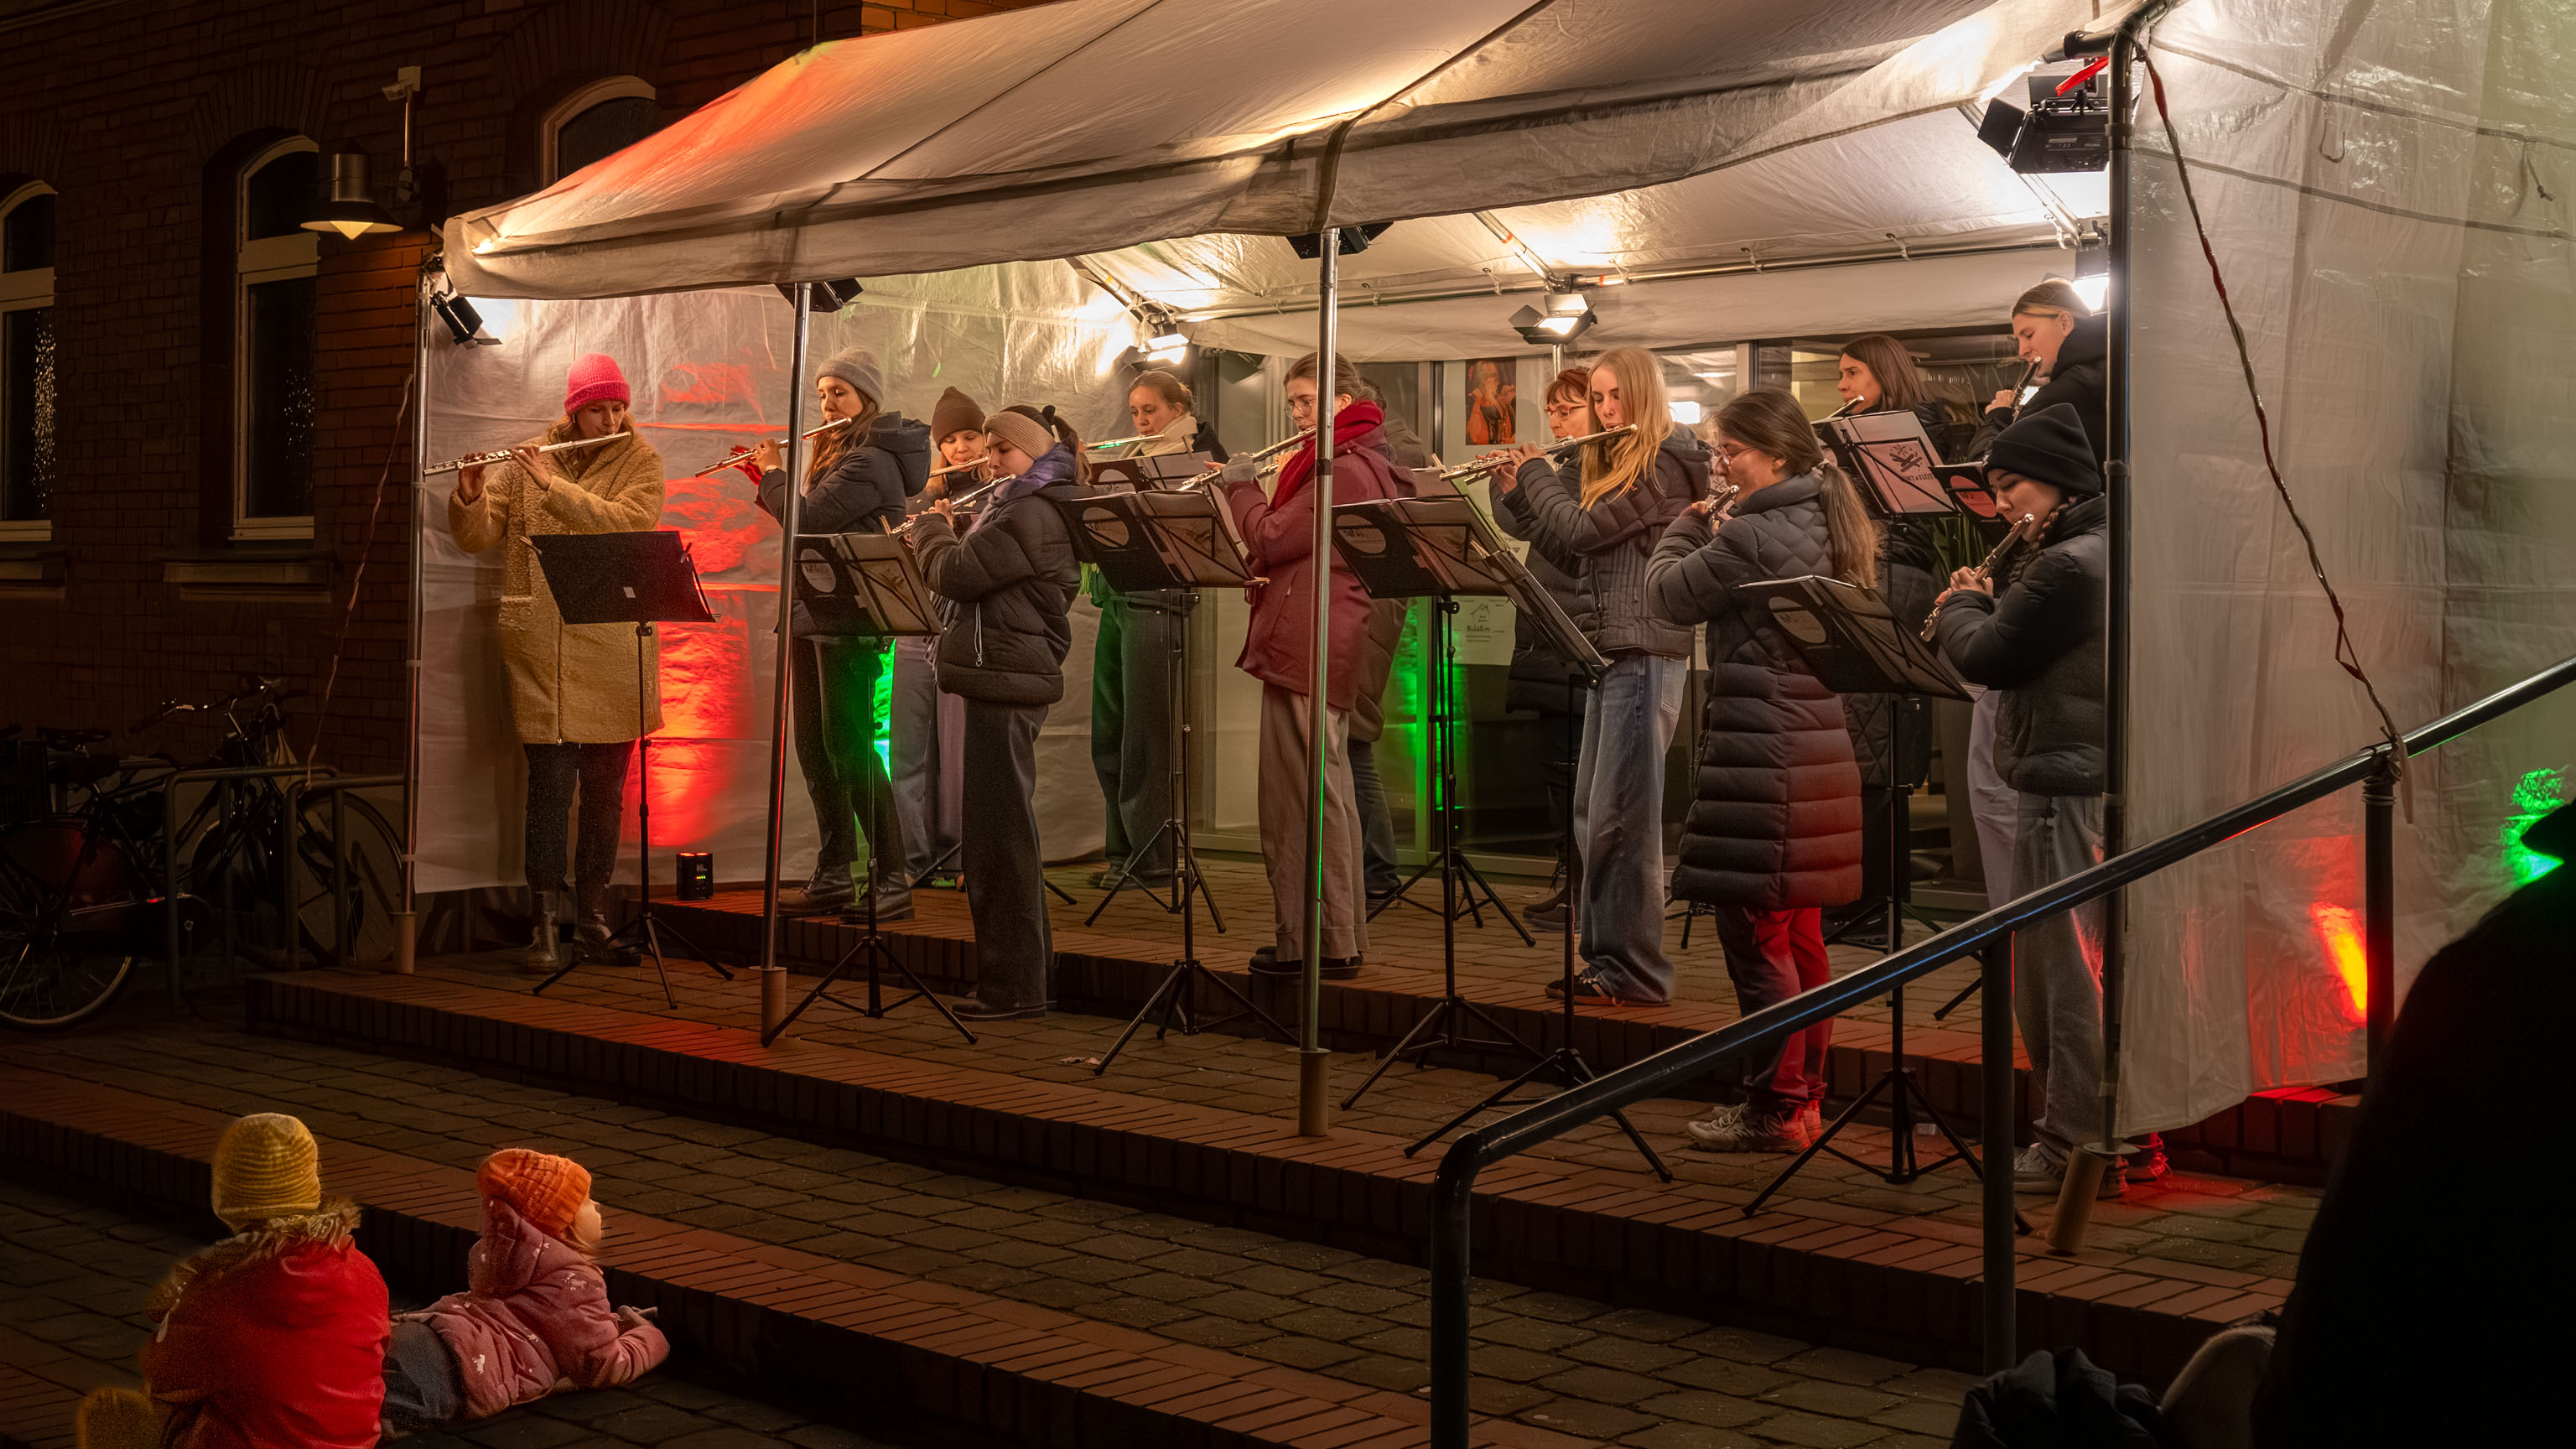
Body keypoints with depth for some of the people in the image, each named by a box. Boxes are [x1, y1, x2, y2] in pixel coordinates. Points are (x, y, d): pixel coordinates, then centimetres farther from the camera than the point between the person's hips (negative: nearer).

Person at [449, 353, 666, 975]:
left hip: (614, 646, 1)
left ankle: (592, 914, 19)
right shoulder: (526, 460, 8)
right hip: (542, 647, -1)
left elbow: (628, 524, -14)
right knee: (550, 782, -5)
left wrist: (553, 486, -17)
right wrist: (470, 497, -14)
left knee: (605, 784, 7)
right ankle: (544, 925, -2)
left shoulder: (640, 461, 5)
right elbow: (478, 537, 6)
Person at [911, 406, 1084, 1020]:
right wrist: (949, 531, 11)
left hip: (1006, 683, -11)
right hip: (1007, 680, 11)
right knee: (1001, 834, 15)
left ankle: (1013, 986, -2)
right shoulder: (1031, 509, 19)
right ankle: (1031, 974, 21)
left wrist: (932, 526, -1)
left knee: (998, 835, -7)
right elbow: (975, 573, 24)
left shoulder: (1030, 515, -14)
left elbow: (953, 574, -18)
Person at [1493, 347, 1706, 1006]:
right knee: (1592, 812, 11)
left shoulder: (1664, 464, -10)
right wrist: (1515, 491, 11)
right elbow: (1567, 553, 19)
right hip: (1610, 651, 10)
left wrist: (1536, 474, -1)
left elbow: (1582, 530, -16)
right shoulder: (1609, 464, 19)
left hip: (1646, 652, -10)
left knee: (1620, 814, -10)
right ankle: (1607, 956, 18)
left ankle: (1635, 970, -6)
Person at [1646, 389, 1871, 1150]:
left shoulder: (1754, 534, -16)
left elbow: (1670, 593, -5)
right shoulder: (1833, 525, 12)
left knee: (1754, 928, -3)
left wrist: (1687, 525, 11)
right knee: (1799, 931, 15)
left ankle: (1775, 1109, 1)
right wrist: (1712, 530, 16)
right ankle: (1805, 1096, 23)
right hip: (1822, 747, 10)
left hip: (1762, 754, -10)